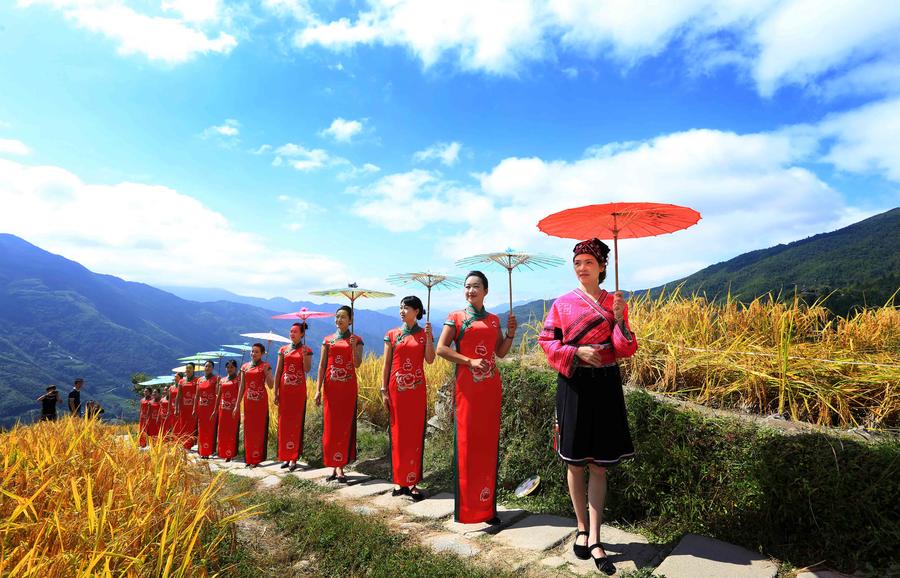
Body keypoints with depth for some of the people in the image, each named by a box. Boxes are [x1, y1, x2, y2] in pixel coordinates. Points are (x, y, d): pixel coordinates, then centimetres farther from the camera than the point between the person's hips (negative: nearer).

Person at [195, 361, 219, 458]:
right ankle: (202, 451, 20)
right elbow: (197, 396, 14)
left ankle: (207, 452, 4)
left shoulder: (216, 379, -5)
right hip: (201, 408, 5)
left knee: (210, 430, -2)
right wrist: (195, 409, 8)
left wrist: (215, 410, -19)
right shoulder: (200, 380, 12)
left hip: (211, 408, -5)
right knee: (201, 430, 10)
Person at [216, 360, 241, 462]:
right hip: (223, 409, 5)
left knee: (232, 431, -2)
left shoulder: (238, 379, -2)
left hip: (233, 409, -5)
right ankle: (223, 452, 19)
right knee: (222, 431, 9)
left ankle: (230, 454, 5)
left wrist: (236, 407, -21)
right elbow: (218, 395, 16)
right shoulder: (222, 380, 14)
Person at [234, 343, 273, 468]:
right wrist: (237, 405, 9)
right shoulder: (245, 366, 10)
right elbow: (241, 386, 11)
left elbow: (270, 385, -7)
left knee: (259, 428, 0)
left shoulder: (265, 366, -1)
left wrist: (266, 372, -22)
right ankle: (249, 458, 17)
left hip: (261, 400, -4)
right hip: (248, 401, 4)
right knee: (248, 428, 7)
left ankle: (257, 458, 8)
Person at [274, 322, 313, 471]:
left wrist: (304, 355, -22)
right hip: (284, 390, 3)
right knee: (284, 422, 5)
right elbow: (278, 372, 6)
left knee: (296, 423, 0)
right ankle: (285, 457, 14)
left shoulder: (306, 350, 2)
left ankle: (294, 458, 4)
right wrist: (275, 392, 1)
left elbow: (307, 370, -9)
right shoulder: (283, 350, 8)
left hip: (299, 390, -2)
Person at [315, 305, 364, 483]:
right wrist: (318, 389, -2)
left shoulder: (356, 340, 3)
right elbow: (322, 365, 5)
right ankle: (335, 466, 14)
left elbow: (357, 364, -10)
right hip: (330, 387, 2)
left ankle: (340, 467, 7)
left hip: (348, 388, -2)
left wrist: (353, 345, -23)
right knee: (330, 426, 4)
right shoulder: (328, 340, 9)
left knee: (345, 426, 1)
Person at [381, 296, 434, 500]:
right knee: (398, 433, 5)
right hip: (396, 389, 0)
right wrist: (384, 390, -1)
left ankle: (412, 482, 9)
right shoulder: (392, 334, 5)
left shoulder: (424, 334, 4)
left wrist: (428, 336, -14)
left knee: (415, 434, 2)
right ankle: (399, 481, 15)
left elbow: (430, 360, -8)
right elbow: (386, 364, 4)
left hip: (417, 390, 0)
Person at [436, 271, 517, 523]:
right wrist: (471, 361, -14)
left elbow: (501, 352, 13)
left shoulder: (494, 320, 13)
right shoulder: (456, 317, 2)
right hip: (467, 386, -4)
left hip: (491, 386, 4)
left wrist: (511, 333, -1)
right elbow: (441, 349, -7)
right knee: (466, 441, -1)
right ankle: (466, 507, 9)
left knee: (488, 441, 7)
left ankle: (486, 505, 19)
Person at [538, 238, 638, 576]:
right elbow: (546, 340, 1)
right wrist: (577, 351, -13)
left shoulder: (614, 302, 4)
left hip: (605, 386, 0)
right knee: (574, 462, 8)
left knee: (599, 465, 2)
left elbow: (626, 350, -1)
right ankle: (583, 529, 25)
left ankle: (594, 539, 9)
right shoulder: (563, 303, 2)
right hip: (573, 385, 0)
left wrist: (620, 320, -18)